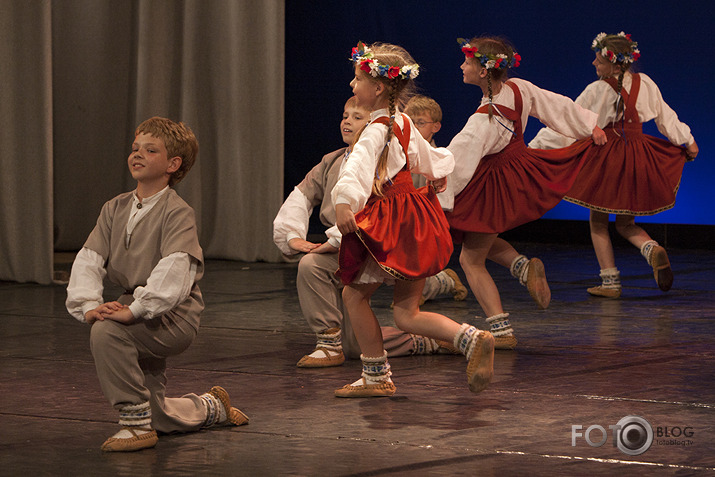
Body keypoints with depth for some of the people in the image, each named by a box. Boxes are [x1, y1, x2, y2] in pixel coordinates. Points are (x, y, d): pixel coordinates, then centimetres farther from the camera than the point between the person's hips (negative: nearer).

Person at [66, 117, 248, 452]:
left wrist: (135, 309, -38)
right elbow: (88, 260, -3)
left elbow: (174, 271, -28)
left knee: (106, 332, -34)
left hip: (173, 315, -7)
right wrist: (88, 305, -21)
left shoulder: (177, 213, -13)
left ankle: (137, 424, -22)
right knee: (160, 419, 10)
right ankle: (212, 407, 42)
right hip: (139, 318, 7)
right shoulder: (115, 209, 7)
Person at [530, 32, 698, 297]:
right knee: (626, 223, 17)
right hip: (638, 158, 5)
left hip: (606, 156, -4)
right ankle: (653, 250, -13)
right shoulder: (645, 84, 1)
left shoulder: (596, 91, -12)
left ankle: (610, 282, 6)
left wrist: (535, 146, -4)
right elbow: (665, 116, 13)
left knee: (598, 222, 11)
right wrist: (687, 141, 27)